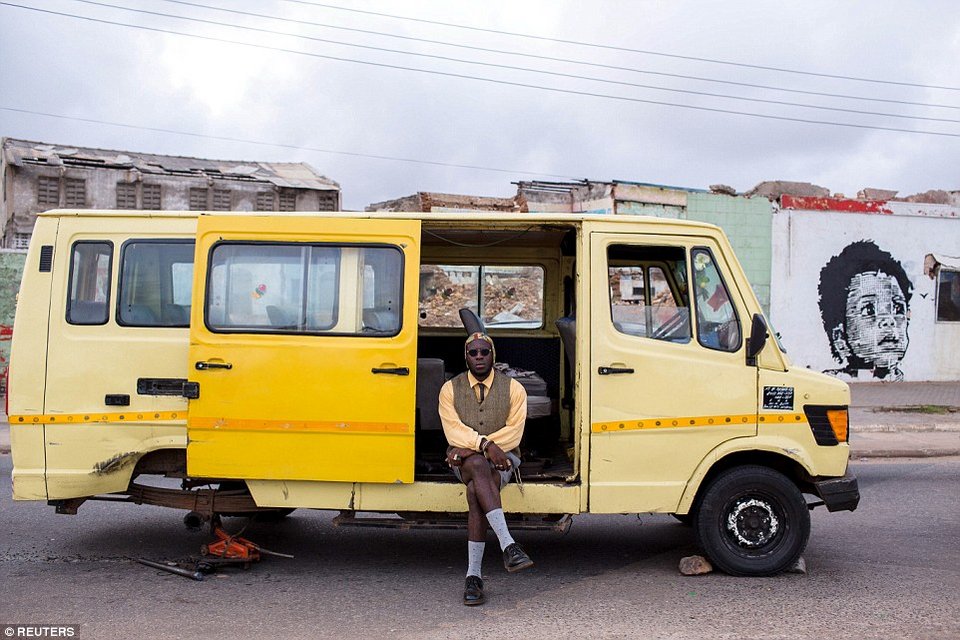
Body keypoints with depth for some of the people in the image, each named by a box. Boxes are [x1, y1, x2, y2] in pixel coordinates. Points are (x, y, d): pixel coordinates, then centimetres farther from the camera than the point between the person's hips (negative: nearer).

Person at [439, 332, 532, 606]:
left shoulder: (513, 388, 2)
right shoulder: (450, 389, 5)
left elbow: (513, 434, -7)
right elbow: (454, 430, -8)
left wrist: (469, 447, -16)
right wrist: (485, 446, -26)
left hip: (503, 458, 0)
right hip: (464, 460, 0)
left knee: (475, 492, -33)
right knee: (479, 466, -38)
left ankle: (473, 576, -32)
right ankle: (508, 546, -48)